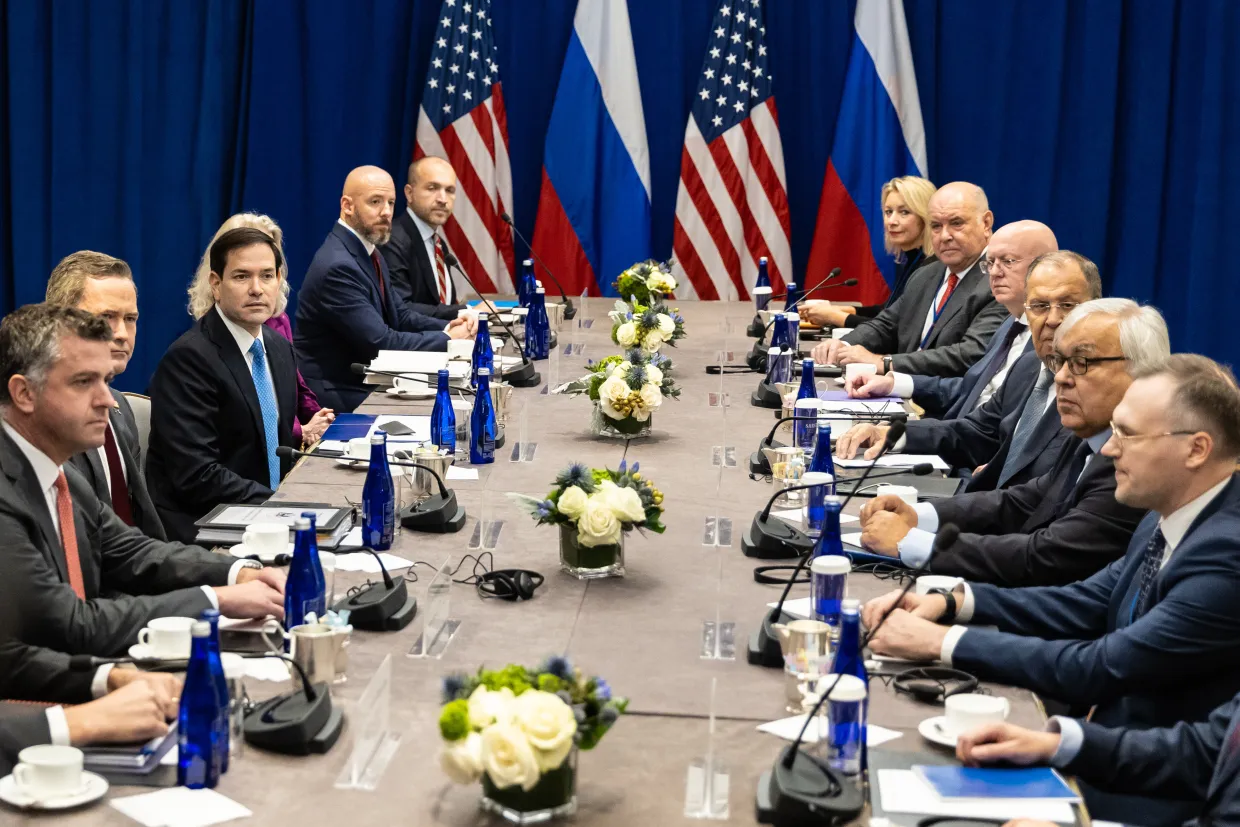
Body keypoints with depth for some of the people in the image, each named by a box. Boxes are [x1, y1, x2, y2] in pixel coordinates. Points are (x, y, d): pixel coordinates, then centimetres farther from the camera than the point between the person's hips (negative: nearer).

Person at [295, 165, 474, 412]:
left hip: (365, 380, 8)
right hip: (336, 394, -8)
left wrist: (448, 327, -5)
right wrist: (447, 338, -12)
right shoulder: (338, 267, -21)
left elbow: (399, 316, 13)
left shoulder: (367, 251, 8)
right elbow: (381, 342, -23)